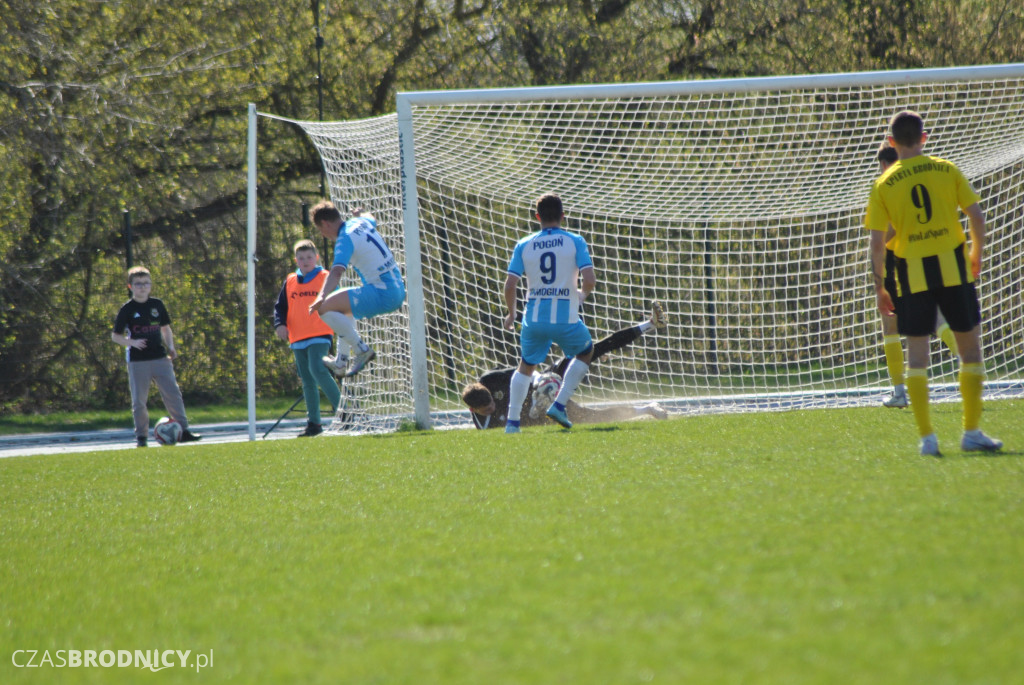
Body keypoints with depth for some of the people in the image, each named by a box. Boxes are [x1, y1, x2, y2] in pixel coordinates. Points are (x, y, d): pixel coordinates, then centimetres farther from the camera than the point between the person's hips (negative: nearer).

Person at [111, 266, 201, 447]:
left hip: (160, 358, 3)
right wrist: (132, 342, -17)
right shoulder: (127, 309, -1)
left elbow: (165, 328, 20)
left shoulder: (157, 305, 9)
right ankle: (141, 436, 8)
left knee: (173, 394, -3)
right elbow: (115, 336, 0)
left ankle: (183, 431, 0)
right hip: (138, 361, -3)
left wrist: (170, 347, 5)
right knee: (139, 400, 0)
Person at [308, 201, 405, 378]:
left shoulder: (345, 239, -15)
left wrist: (322, 297, -46)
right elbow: (371, 219, 38)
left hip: (382, 295, -10)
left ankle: (361, 350, -7)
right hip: (398, 289, 10)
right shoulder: (361, 223, 11)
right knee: (342, 307, 32)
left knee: (324, 307, -17)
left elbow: (337, 272, -32)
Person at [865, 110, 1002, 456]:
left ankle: (927, 437, -1)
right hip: (953, 266, 0)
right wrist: (977, 255, 16)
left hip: (912, 272, 0)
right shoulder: (947, 170, 2)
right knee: (970, 344, 10)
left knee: (916, 351, 5)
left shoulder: (884, 184, 1)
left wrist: (879, 288, 5)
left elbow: (877, 242, -2)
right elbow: (976, 216, -1)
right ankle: (971, 432, 10)